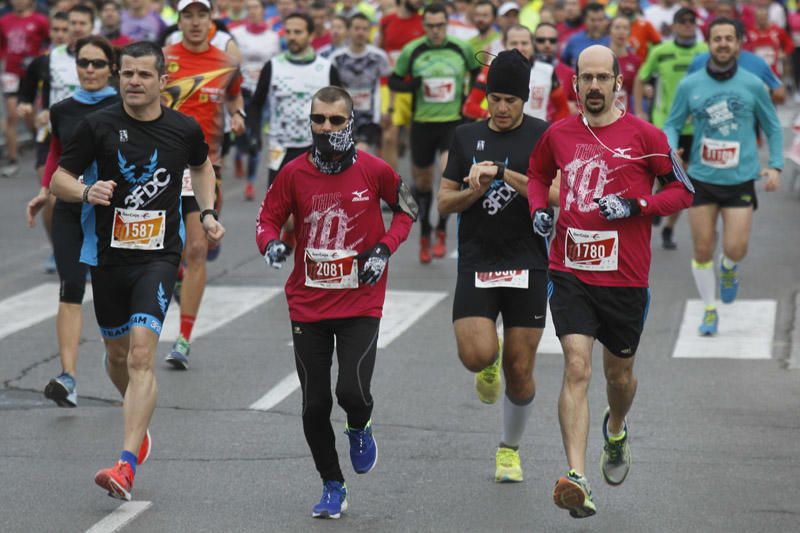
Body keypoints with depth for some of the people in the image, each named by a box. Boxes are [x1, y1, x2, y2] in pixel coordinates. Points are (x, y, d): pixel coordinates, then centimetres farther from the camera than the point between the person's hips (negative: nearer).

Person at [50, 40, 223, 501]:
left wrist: (208, 213, 11)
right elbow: (59, 178, 1)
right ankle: (140, 417, 49)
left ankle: (127, 465, -24)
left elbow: (202, 166, 23)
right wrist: (86, 192, -20)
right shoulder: (99, 126, -4)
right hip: (107, 254, 2)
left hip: (159, 256, -2)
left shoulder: (185, 129, 0)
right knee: (118, 354, 16)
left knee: (141, 353, -18)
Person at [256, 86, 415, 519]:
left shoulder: (373, 171, -6)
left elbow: (406, 209, 9)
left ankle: (360, 428, 20)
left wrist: (384, 248, -5)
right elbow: (268, 219, 6)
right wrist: (271, 243, -16)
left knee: (352, 392, -18)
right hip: (308, 306, 2)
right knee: (315, 406, 4)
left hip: (360, 304, -2)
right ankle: (332, 487, 24)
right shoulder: (294, 173, -4)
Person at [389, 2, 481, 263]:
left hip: (454, 122, -1)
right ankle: (424, 236, 29)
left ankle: (441, 231, -4)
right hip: (422, 122, 1)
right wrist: (411, 85, -14)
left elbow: (479, 75, 15)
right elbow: (393, 81, 6)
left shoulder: (462, 49, -1)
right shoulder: (411, 51, -3)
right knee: (423, 181, 10)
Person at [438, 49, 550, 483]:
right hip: (476, 263, 2)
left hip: (526, 264, -2)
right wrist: (475, 190, -10)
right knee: (476, 356, -18)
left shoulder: (542, 136, -1)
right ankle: (491, 363, 20)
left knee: (519, 371, 2)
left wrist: (501, 174, -20)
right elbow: (444, 203, 10)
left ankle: (510, 448, 25)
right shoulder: (466, 137, 9)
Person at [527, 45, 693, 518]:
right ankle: (576, 479, -21)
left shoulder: (643, 136, -4)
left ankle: (616, 431, 51)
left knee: (619, 373, 16)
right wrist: (539, 208, 4)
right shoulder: (559, 135, 5)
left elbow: (683, 191, 0)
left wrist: (635, 206, -15)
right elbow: (538, 175, 25)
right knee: (577, 368, -15)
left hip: (625, 278, -1)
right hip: (570, 273, 1)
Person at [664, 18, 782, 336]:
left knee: (735, 249, -9)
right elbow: (672, 124, 9)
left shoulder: (753, 86, 0)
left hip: (740, 180, -1)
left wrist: (775, 166, -1)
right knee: (702, 251, 2)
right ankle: (709, 310, 21)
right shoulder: (689, 86, 0)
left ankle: (729, 268, 28)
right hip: (701, 179, 1)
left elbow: (773, 127, 10)